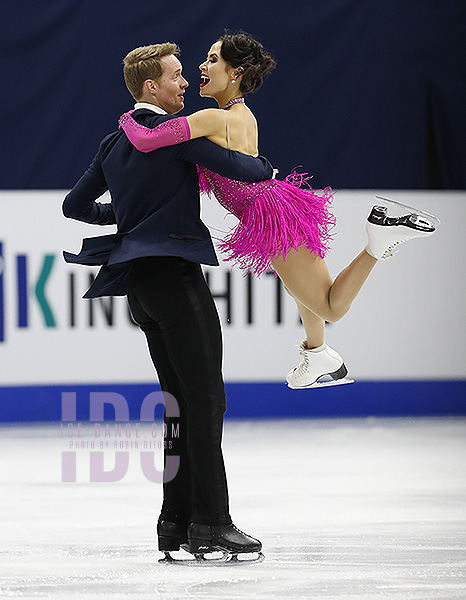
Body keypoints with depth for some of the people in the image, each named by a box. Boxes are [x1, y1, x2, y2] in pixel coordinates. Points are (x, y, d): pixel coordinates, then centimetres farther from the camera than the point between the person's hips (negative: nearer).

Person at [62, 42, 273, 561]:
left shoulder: (114, 143, 17)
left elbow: (74, 205, 25)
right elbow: (243, 171, -12)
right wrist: (264, 166, 9)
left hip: (138, 283, 9)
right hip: (174, 270, -9)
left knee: (183, 400, 11)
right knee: (205, 397, -10)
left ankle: (176, 520, 8)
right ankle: (210, 523, -15)